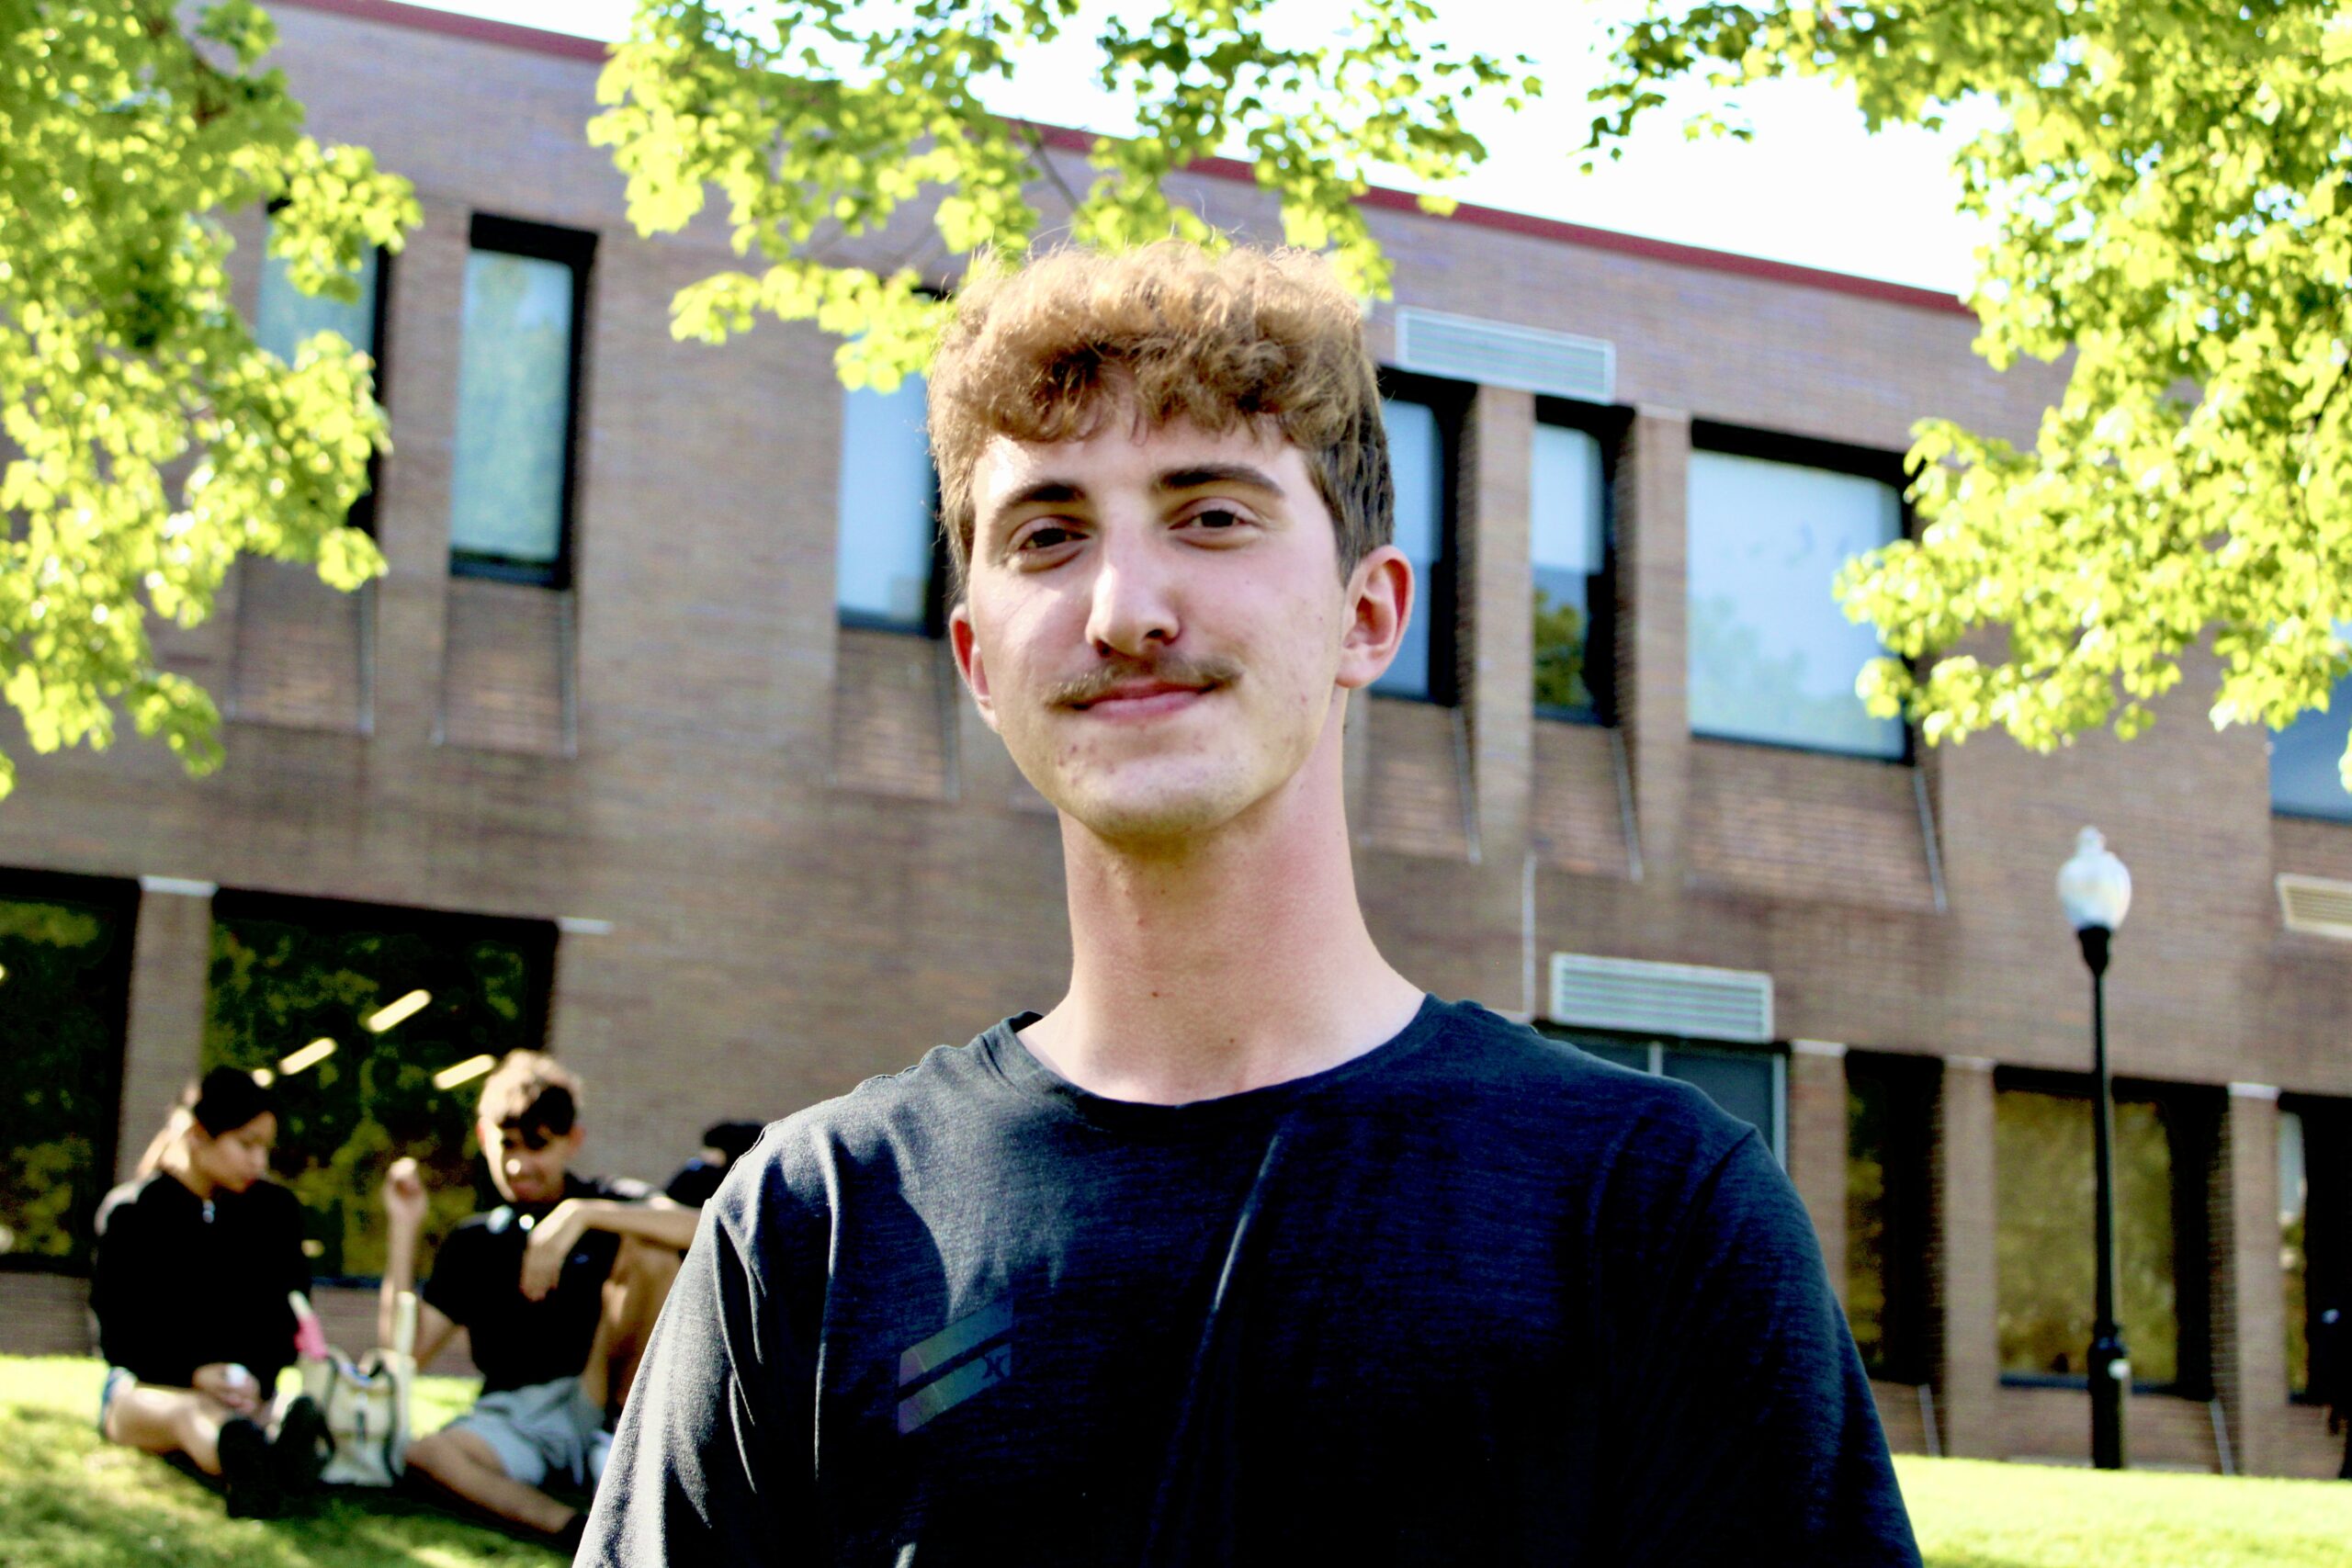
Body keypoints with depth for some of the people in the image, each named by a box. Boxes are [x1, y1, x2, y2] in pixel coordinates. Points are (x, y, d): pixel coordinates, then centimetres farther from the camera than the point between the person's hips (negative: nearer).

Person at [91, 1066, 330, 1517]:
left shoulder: (276, 1210, 10)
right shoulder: (130, 1212, 3)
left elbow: (287, 1322, 9)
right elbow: (117, 1336, 0)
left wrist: (255, 1378, -13)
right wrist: (194, 1374, -18)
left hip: (245, 1390, 2)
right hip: (146, 1386, -2)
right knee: (188, 1412, -41)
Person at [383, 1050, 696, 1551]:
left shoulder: (609, 1204, 9)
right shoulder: (473, 1243, 17)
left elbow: (698, 1229, -14)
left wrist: (583, 1214, -22)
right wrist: (404, 1228, 5)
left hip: (595, 1401, -2)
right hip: (512, 1420, 2)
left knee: (649, 1251, -20)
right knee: (422, 1453, -32)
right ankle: (574, 1529, -43)